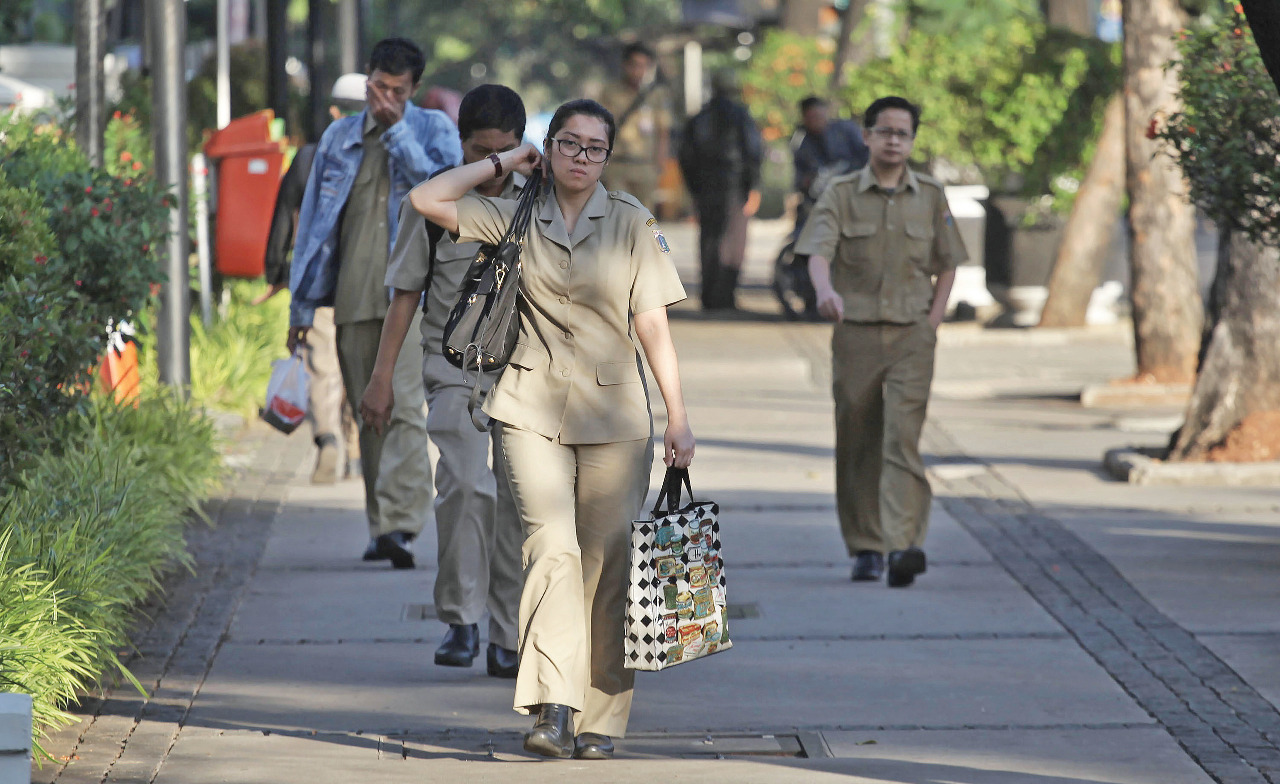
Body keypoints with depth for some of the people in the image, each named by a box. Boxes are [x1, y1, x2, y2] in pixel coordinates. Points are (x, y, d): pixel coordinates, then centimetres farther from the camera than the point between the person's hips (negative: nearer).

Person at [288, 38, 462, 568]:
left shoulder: (433, 130, 5)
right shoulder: (338, 139, 14)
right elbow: (314, 220, 16)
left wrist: (397, 130, -11)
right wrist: (302, 305, 14)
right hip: (354, 299, 4)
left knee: (403, 408, -16)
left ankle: (399, 524, -23)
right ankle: (382, 525, 14)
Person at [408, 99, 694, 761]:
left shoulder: (630, 221, 6)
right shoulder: (517, 218, 8)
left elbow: (653, 326, 3)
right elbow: (427, 200, 0)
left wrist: (678, 419, -1)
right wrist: (506, 163, 6)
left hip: (613, 413, 0)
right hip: (533, 409, 0)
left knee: (607, 563, 0)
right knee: (552, 546, -17)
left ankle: (600, 719, 7)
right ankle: (553, 711, -25)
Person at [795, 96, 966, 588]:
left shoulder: (929, 196, 8)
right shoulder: (841, 194, 3)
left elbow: (947, 263, 17)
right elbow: (818, 251, -12)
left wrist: (933, 319, 4)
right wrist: (825, 289, -33)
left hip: (912, 335, 0)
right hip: (855, 332, 0)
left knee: (902, 438, -13)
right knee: (857, 445, 5)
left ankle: (904, 545, -23)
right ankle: (864, 547, 16)